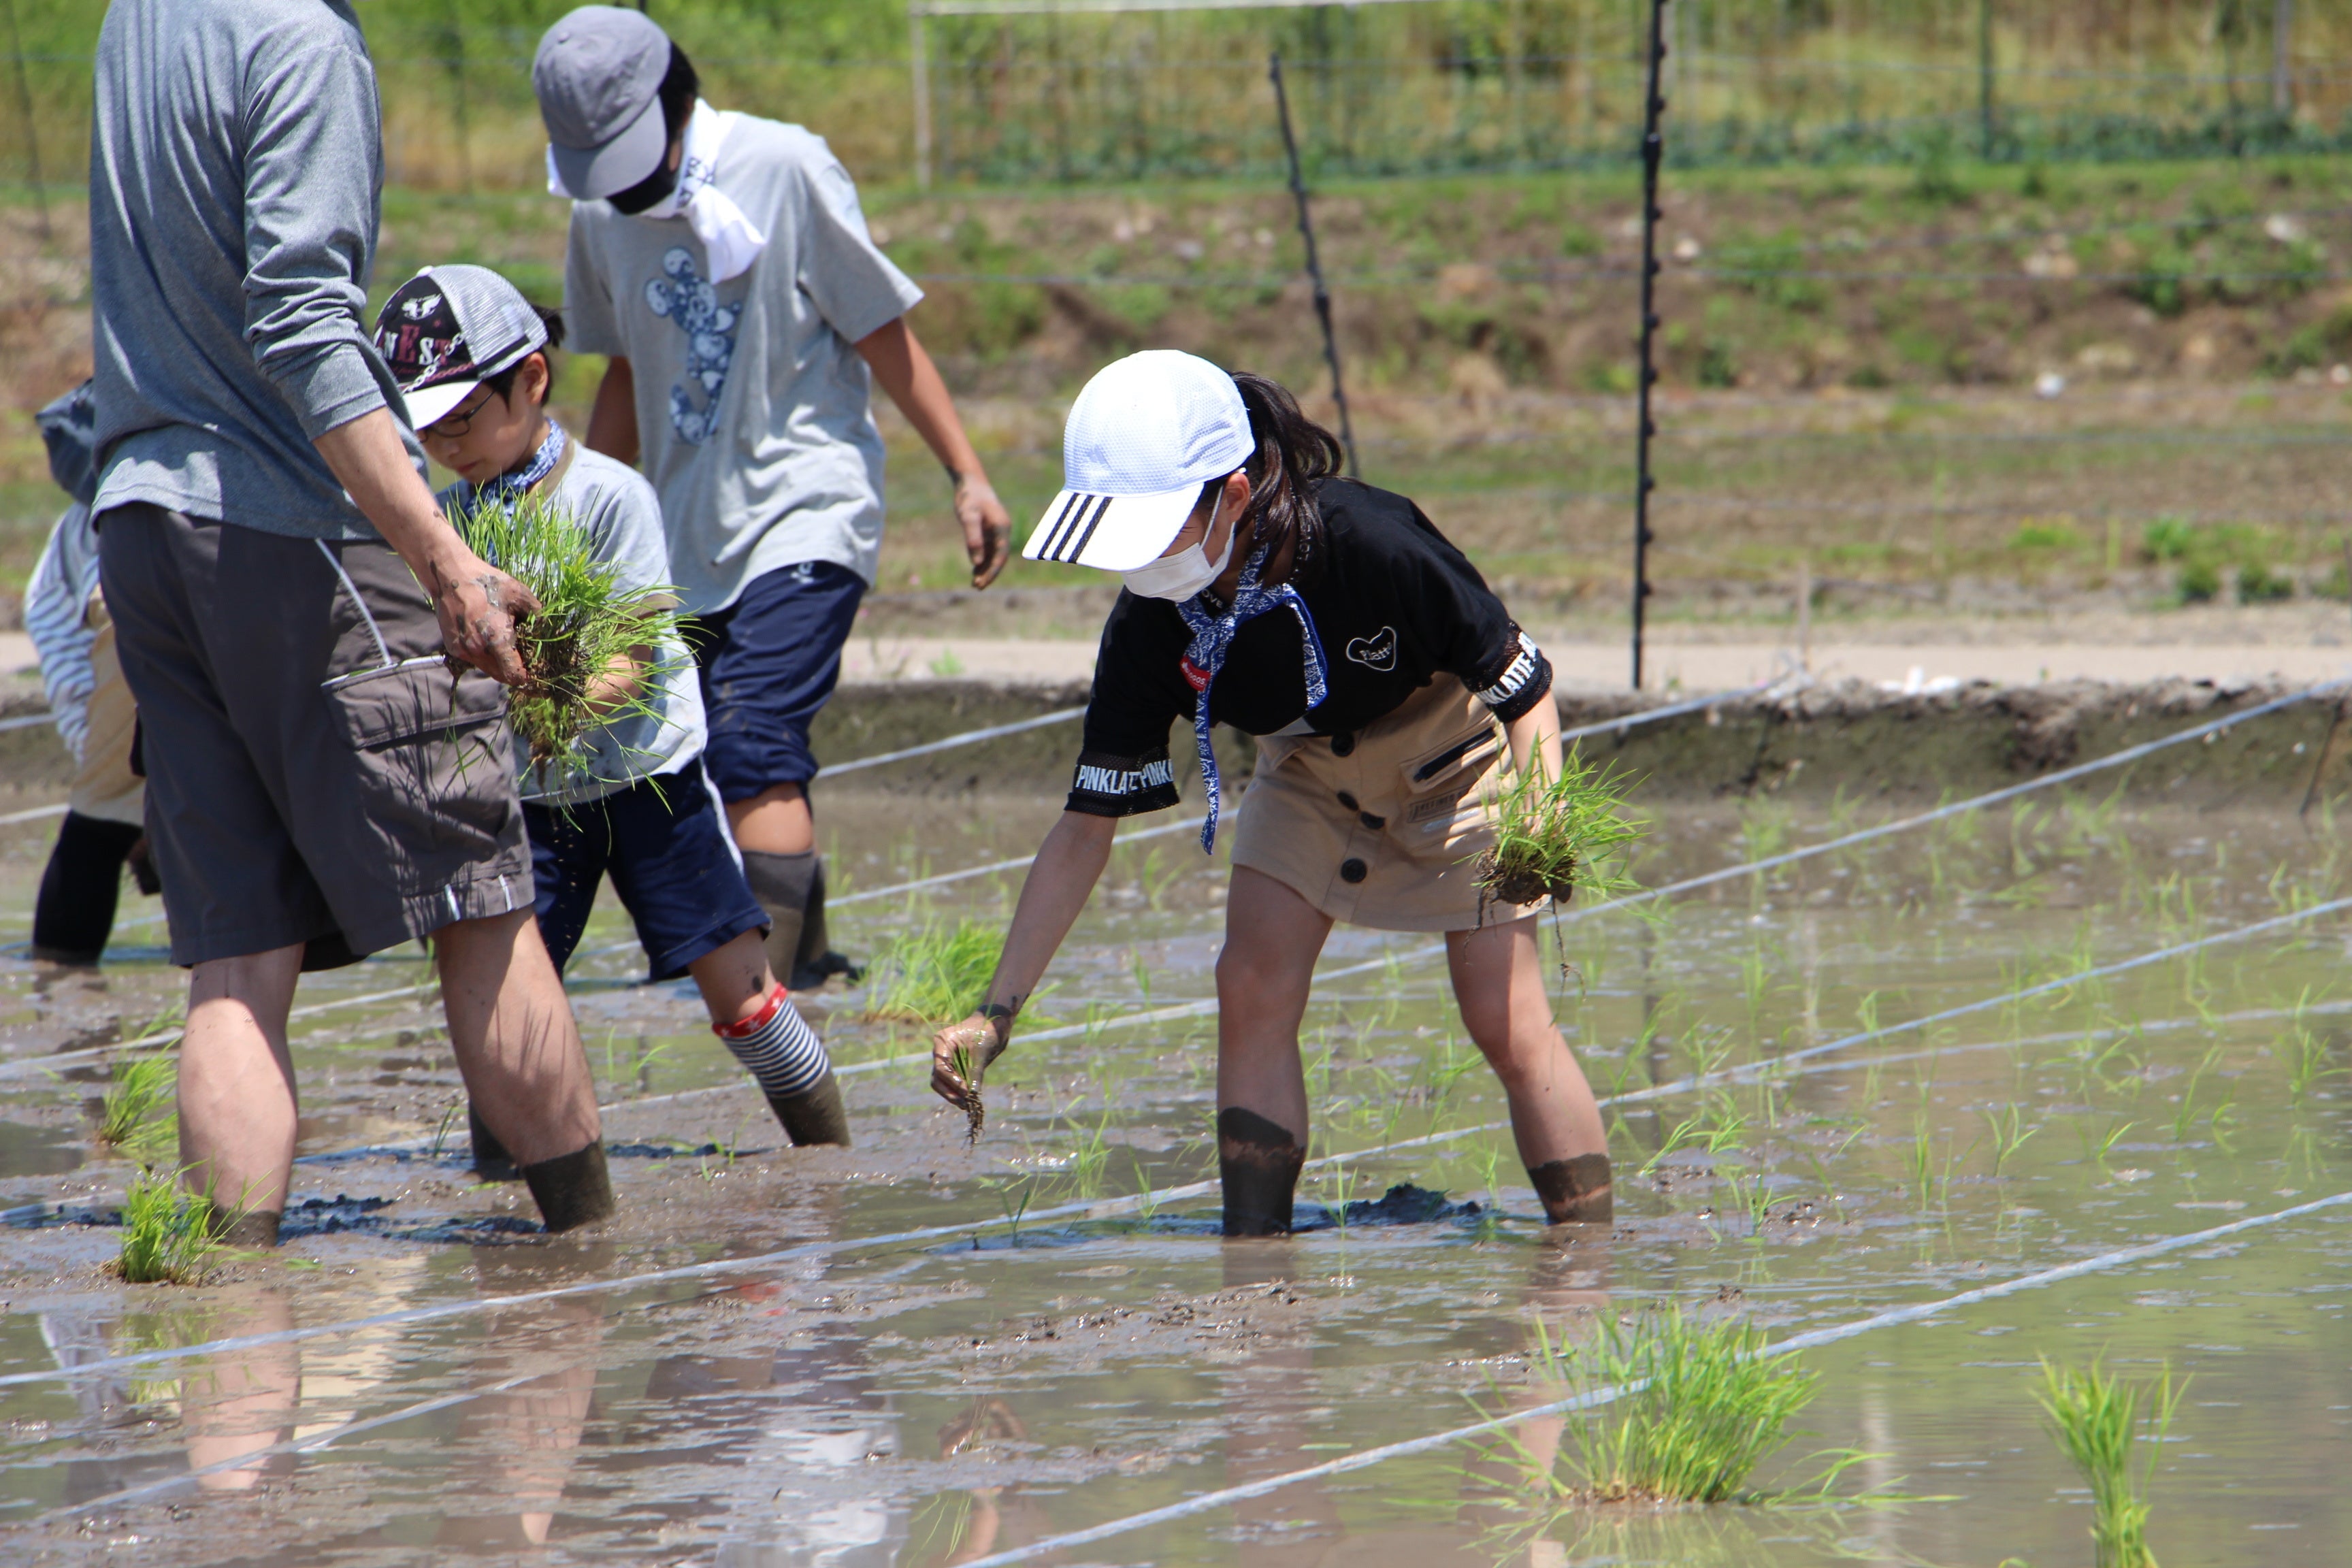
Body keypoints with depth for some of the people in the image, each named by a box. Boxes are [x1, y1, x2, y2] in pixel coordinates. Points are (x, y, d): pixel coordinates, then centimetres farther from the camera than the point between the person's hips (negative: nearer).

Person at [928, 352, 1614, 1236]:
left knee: (1507, 1025, -12)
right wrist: (998, 1011, -23)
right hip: (1311, 779, 4)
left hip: (1451, 762, -4)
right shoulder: (1150, 632, -25)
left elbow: (1520, 677, -24)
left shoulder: (1371, 546, -38)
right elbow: (1087, 825, -18)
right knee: (1252, 990, -13)